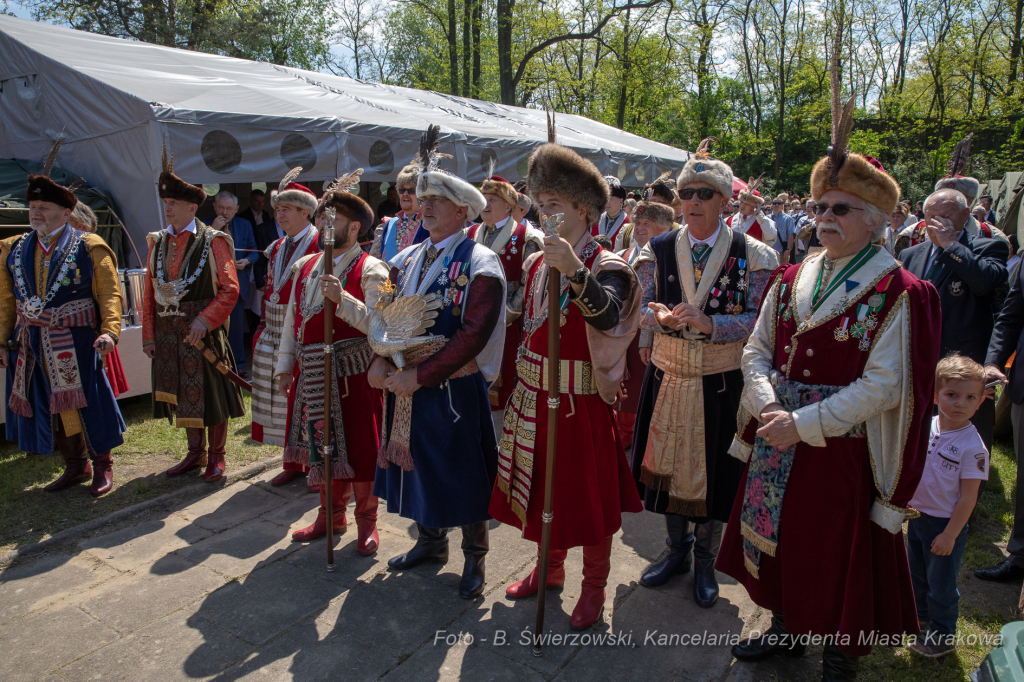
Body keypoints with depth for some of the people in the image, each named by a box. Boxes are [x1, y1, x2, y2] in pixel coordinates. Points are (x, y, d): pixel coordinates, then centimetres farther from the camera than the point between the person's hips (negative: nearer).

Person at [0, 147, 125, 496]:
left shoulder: (89, 249, -4)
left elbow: (110, 294, -7)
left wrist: (109, 331, -21)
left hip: (75, 343, -5)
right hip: (31, 345, 5)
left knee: (84, 403, 0)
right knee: (49, 406, 11)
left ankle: (102, 464, 18)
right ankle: (75, 465, 26)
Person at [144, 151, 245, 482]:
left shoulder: (213, 241, -6)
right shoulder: (158, 241, 9)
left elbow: (229, 289, -10)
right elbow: (149, 291, 11)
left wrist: (204, 320, -20)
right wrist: (149, 334, 6)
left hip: (203, 331, -5)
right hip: (167, 334, 5)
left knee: (211, 393, 4)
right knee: (181, 395, 13)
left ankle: (216, 456, 19)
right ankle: (195, 452, 29)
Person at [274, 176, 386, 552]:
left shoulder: (369, 269, -10)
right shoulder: (305, 266, 11)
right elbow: (292, 319, 15)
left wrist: (342, 298, -31)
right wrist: (285, 365, 13)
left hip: (352, 374, -6)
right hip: (312, 374, 7)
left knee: (358, 448, 3)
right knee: (320, 444, 17)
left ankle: (366, 521, 23)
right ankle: (331, 514, 36)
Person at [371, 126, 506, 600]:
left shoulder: (480, 264, -12)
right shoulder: (406, 259, 9)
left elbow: (473, 335, -20)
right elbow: (384, 313, 9)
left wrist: (420, 375, -21)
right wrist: (380, 360, -10)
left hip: (454, 389, -6)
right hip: (407, 386, 6)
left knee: (463, 474, 7)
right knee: (418, 464, 19)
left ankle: (474, 557, 28)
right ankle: (431, 541, 41)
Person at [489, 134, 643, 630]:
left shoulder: (606, 267, -12)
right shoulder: (536, 263, 9)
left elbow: (607, 317, -34)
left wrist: (575, 270, -46)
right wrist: (511, 382, 15)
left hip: (581, 400, -6)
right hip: (534, 396, 7)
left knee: (587, 492, 7)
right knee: (542, 485, 19)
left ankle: (594, 583, 29)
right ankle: (550, 566, 41)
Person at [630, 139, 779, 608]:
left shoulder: (750, 255, -7)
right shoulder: (659, 250, 2)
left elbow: (758, 320, -10)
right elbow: (642, 306, 1)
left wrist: (707, 323, -25)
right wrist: (662, 318, -22)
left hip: (721, 381, -2)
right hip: (668, 375, 3)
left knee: (713, 470, 10)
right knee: (668, 462, 13)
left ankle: (705, 561, 33)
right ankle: (678, 549, 37)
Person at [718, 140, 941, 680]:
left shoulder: (896, 293, -11)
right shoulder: (791, 280, 5)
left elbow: (883, 386, -17)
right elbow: (757, 350, 4)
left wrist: (804, 424, -20)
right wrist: (769, 407, -13)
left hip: (842, 447, -5)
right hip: (778, 438, 5)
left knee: (837, 553, 11)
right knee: (779, 540, 18)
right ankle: (785, 630, 43)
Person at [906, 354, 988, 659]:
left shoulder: (973, 447, -21)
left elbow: (968, 498, -16)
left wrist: (949, 534, -15)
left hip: (946, 524, -5)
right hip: (917, 516, 6)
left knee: (941, 582, 11)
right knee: (916, 574, 22)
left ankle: (942, 635, 32)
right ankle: (921, 618, 45)